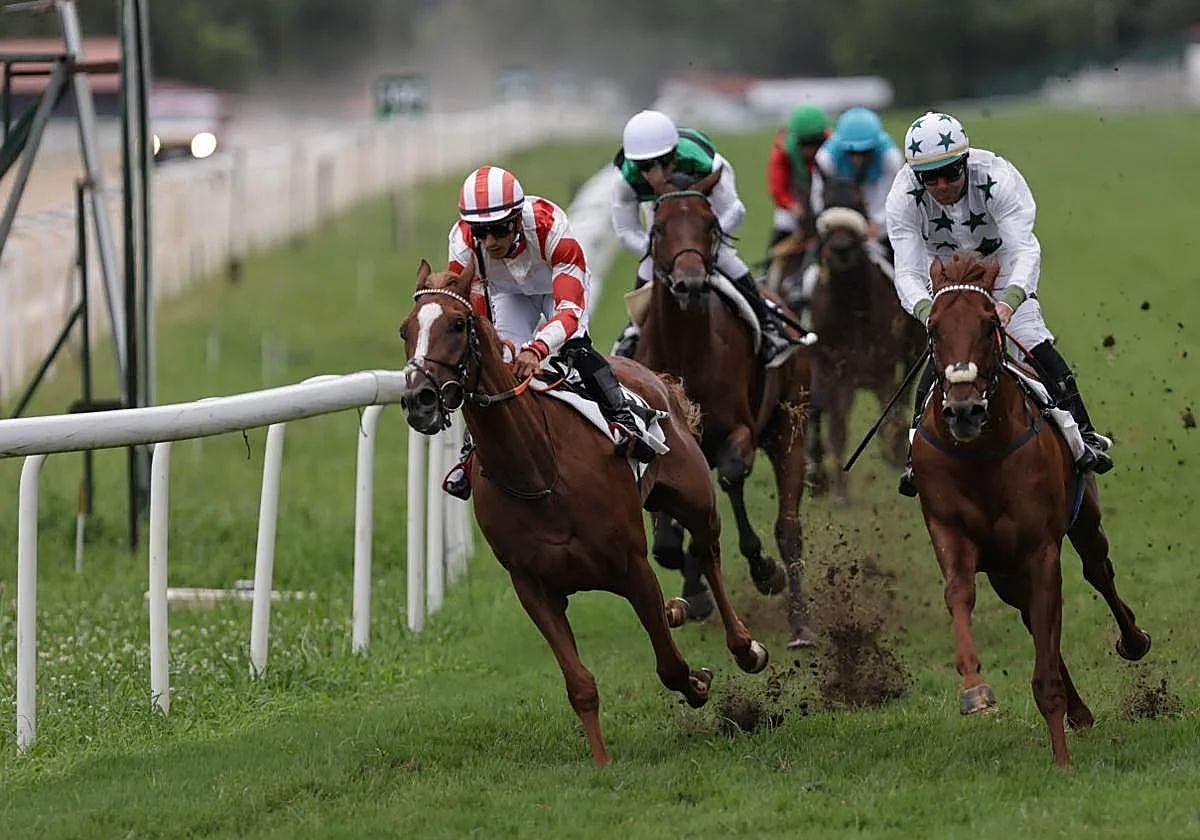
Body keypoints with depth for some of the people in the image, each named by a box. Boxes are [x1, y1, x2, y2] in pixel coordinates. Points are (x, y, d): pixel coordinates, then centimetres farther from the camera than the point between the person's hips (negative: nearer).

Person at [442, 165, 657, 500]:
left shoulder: (549, 226, -43)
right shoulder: (463, 245, -34)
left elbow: (570, 308, -47)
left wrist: (535, 350, -65)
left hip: (560, 282, -2)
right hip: (507, 293, 2)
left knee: (573, 347, -27)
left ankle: (623, 420, -24)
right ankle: (472, 447, -1)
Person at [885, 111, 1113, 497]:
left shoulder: (997, 179, -35)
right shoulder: (904, 198, -30)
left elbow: (1026, 251, -41)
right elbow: (907, 272, -33)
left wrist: (1010, 299, -61)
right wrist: (925, 311, -55)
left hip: (1004, 272, -1)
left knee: (1037, 345, -15)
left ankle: (1084, 436, -7)